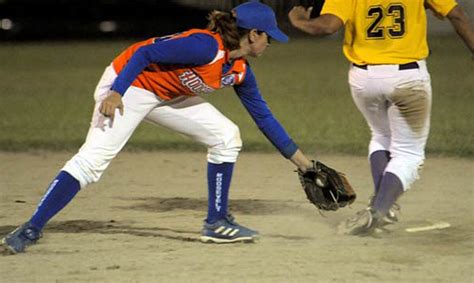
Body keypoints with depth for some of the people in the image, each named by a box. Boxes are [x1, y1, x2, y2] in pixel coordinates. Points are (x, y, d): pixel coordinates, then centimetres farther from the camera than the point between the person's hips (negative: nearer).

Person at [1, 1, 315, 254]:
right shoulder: (206, 46, -27)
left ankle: (217, 223, 8)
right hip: (128, 85, -9)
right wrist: (115, 93, -35)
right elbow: (145, 53, -28)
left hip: (168, 95, 9)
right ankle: (31, 230, -20)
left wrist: (301, 161, 12)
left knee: (226, 137, 1)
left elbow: (264, 117, 10)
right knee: (93, 159, -21)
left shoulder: (240, 71, 0)